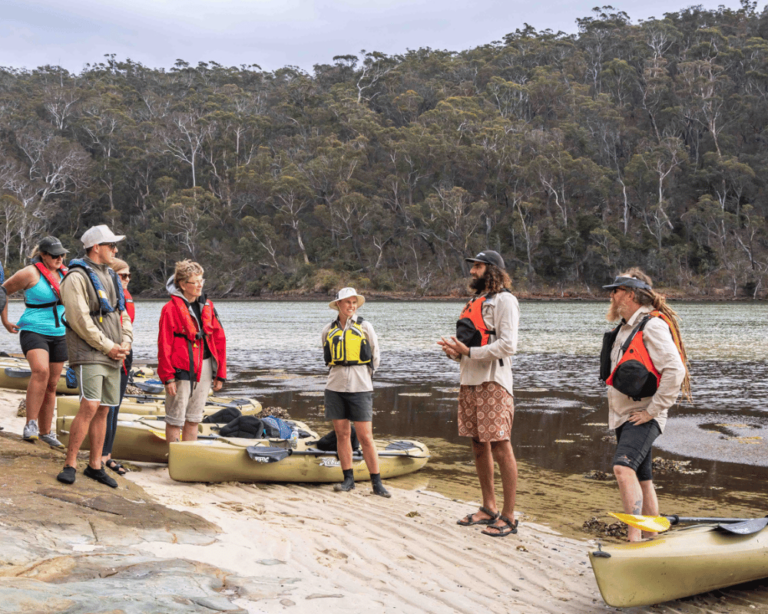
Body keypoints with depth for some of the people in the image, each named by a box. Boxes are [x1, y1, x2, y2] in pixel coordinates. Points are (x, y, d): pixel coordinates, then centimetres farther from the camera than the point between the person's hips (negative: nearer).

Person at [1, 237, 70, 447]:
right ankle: (30, 425, -26)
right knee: (41, 371, -30)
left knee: (52, 384, 9)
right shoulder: (30, 273, -9)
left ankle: (45, 431, 20)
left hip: (59, 335, 6)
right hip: (34, 332, -6)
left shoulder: (65, 273, 9)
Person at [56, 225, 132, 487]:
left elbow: (122, 313, 19)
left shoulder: (110, 276, 17)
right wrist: (108, 347, -14)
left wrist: (126, 343, 2)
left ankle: (95, 465, 16)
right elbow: (80, 320, -16)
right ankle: (70, 465, -8)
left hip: (113, 356, 8)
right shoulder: (77, 278, -9)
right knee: (89, 407, -17)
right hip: (88, 354, -8)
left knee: (103, 410, 8)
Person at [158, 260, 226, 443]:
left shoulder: (207, 306, 9)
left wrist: (220, 373, 7)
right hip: (182, 370, -6)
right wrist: (167, 377, -13)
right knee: (175, 420, 0)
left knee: (193, 420, 13)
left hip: (205, 368, 6)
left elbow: (219, 340, 11)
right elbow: (164, 345, -10)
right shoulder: (171, 309, -8)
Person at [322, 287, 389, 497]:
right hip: (335, 387, 3)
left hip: (360, 388, -3)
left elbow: (375, 357, 11)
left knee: (365, 437, -6)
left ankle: (376, 483, -1)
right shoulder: (328, 330, 8)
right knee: (342, 434, 4)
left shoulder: (364, 327, 2)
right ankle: (348, 479, 12)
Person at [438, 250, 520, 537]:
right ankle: (488, 509, 21)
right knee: (479, 446, 12)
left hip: (493, 383, -9)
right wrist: (455, 349, 4)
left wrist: (468, 351, -17)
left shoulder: (504, 300, -6)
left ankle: (508, 516, -3)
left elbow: (507, 345, -16)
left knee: (501, 447, -8)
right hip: (470, 381, 9)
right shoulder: (475, 301, 20)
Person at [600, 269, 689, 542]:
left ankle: (634, 538, -28)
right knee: (642, 479, 14)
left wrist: (652, 410, -21)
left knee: (623, 468, -26)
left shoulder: (653, 326, -14)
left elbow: (675, 371, -24)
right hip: (623, 416, 9)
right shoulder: (625, 327, 15)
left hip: (643, 417, -9)